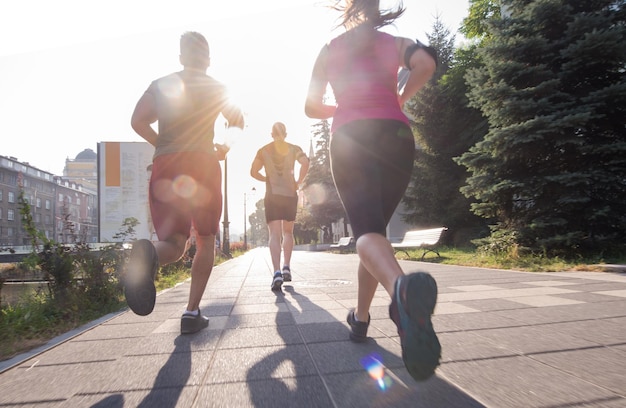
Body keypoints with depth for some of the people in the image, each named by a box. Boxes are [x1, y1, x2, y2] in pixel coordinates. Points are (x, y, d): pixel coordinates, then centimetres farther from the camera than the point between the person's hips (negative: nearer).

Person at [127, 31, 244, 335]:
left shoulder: (160, 85, 16)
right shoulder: (216, 88, 13)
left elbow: (138, 121, 4)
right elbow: (237, 122, 21)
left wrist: (163, 145, 16)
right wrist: (223, 149, 35)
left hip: (165, 165, 2)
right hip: (203, 164, -1)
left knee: (174, 241, 4)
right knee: (205, 240, 11)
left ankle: (148, 255, -34)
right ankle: (192, 312, 5)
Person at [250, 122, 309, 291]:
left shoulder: (263, 150, 9)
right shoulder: (293, 148, 7)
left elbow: (253, 172, 6)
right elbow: (305, 163, -11)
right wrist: (298, 182, -2)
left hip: (272, 195, 0)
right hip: (290, 194, 1)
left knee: (274, 234, -6)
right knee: (288, 232, 16)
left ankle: (277, 272, -22)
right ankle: (286, 267, 8)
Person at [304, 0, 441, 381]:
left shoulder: (330, 49, 20)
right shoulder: (394, 42, 19)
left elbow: (312, 107, 19)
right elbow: (426, 63, -3)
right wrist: (399, 100, 13)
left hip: (350, 140, -1)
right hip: (396, 137, 2)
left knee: (367, 231, -15)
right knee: (377, 227, 13)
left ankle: (403, 288, -49)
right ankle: (360, 318, 17)